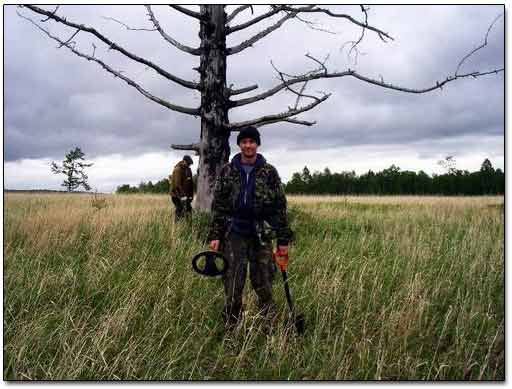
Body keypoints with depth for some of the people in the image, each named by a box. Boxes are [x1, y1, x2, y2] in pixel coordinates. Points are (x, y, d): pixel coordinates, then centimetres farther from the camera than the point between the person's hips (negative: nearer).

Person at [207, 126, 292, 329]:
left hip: (261, 235, -1)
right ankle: (231, 328, 18)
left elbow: (280, 206, 1)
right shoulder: (227, 171, 4)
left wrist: (283, 239, -2)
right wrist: (214, 235, -3)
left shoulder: (269, 172, 1)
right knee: (233, 285, 5)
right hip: (233, 234, 1)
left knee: (263, 284, 5)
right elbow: (218, 205, 5)